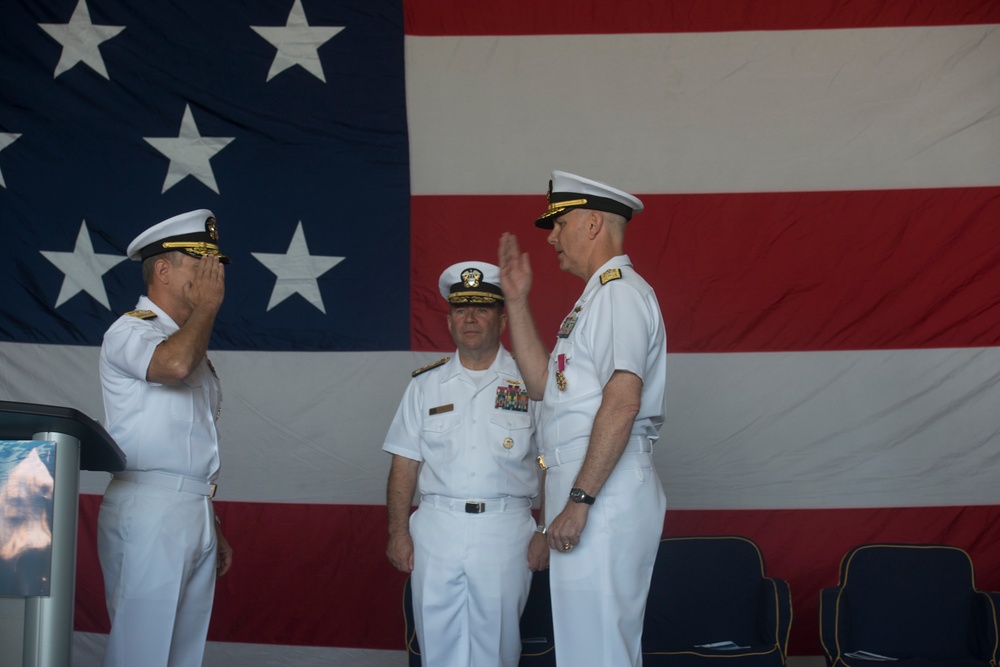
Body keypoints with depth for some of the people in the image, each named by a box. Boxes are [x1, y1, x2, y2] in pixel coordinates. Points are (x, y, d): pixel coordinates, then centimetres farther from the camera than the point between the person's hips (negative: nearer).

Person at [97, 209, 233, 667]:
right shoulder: (130, 331, -4)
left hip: (196, 514, 9)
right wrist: (207, 305, -10)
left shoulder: (192, 342, 23)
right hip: (149, 513, -8)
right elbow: (173, 364, -29)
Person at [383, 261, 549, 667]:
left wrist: (546, 533, -7)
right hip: (436, 530, 2)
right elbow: (404, 465, 9)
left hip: (505, 531, -2)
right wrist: (398, 532, 1)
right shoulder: (426, 384, 10)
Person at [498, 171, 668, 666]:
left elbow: (622, 402, -23)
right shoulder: (599, 296, 22)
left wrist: (579, 500, -25)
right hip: (589, 494, 11)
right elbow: (540, 383, 21)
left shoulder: (619, 292, -12)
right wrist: (517, 300, 17)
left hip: (603, 493, -11)